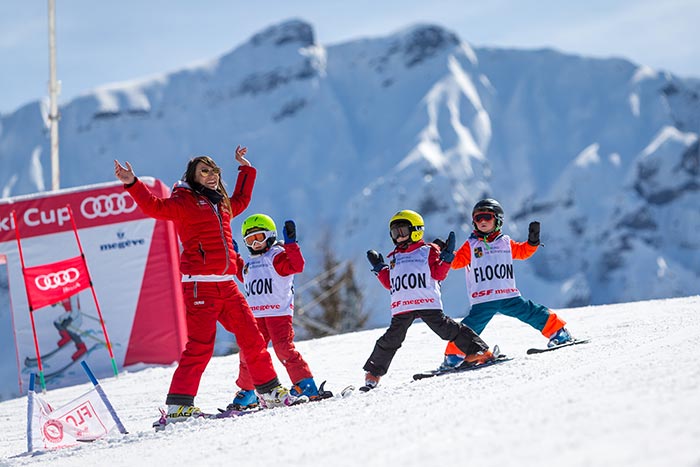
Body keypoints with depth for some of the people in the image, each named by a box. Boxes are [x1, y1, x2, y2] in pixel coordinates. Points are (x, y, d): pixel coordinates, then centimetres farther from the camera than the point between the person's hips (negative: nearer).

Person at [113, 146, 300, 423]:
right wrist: (132, 184, -27)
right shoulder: (183, 202, 1)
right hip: (200, 285, -7)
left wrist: (246, 169, 46)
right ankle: (178, 405, -13)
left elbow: (241, 201, 44)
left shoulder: (221, 204, 21)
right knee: (200, 345, -14)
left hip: (226, 285, 7)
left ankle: (269, 391, 22)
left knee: (252, 337, 9)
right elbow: (155, 207, -15)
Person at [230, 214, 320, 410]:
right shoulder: (250, 264, 21)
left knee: (284, 347, -18)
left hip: (279, 312, -6)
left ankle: (305, 384, -16)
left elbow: (297, 266, -17)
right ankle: (247, 394, 13)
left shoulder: (277, 255, -1)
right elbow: (243, 278, 40)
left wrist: (291, 244, -27)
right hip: (255, 315, 6)